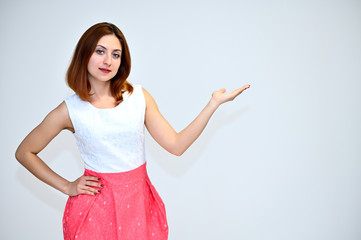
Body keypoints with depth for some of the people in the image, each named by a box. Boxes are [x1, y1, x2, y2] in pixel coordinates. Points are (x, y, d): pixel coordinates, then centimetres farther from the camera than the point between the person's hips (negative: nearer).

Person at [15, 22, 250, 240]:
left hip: (139, 201, 2)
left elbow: (176, 145, -6)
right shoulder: (70, 110, -6)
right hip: (95, 205, -2)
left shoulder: (139, 96, -1)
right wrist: (67, 187, -1)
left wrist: (214, 102, -10)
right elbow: (24, 153, 4)